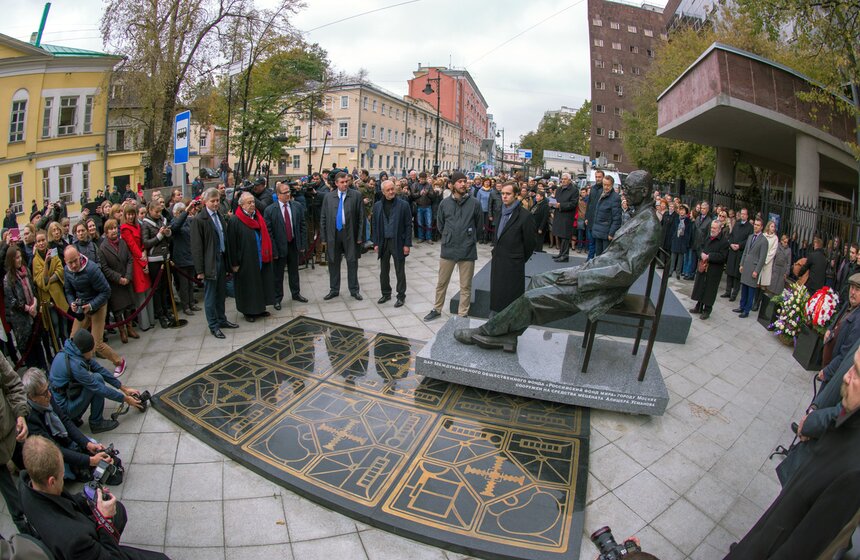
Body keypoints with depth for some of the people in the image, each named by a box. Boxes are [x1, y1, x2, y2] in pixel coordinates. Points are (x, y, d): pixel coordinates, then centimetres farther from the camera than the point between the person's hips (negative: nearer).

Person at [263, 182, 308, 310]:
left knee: (294, 271, 19)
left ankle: (296, 294, 36)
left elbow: (303, 226, 2)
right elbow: (268, 232, -12)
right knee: (278, 274, 9)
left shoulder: (298, 207, -2)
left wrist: (303, 244, -1)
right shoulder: (270, 210, -12)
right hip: (279, 246, -3)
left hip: (294, 244, 3)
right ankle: (277, 298, 24)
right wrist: (273, 250, -15)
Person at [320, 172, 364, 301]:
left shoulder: (356, 195, -1)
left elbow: (360, 217, -2)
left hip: (350, 233, -2)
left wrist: (359, 236, -6)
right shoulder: (328, 197, 5)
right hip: (333, 234, 2)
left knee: (352, 262, 5)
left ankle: (354, 290, 19)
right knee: (333, 263, 9)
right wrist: (324, 237, 2)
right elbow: (323, 218, 6)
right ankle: (334, 290, 23)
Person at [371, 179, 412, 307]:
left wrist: (407, 244, -8)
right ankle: (386, 294, 27)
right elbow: (375, 226, 9)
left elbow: (408, 226, -4)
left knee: (400, 271, 5)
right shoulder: (377, 206, 5)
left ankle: (401, 296, 16)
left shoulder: (403, 205, -5)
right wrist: (376, 243, 4)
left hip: (398, 242, -3)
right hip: (383, 242, 3)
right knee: (384, 271, 12)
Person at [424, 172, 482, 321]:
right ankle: (437, 309, 29)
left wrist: (469, 239, 10)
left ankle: (463, 314, 20)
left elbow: (478, 224, 7)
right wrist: (449, 237, 11)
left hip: (468, 250, -1)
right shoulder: (445, 203, 0)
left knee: (465, 286, 7)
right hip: (447, 249, 2)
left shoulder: (475, 203, -4)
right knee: (441, 283, 13)